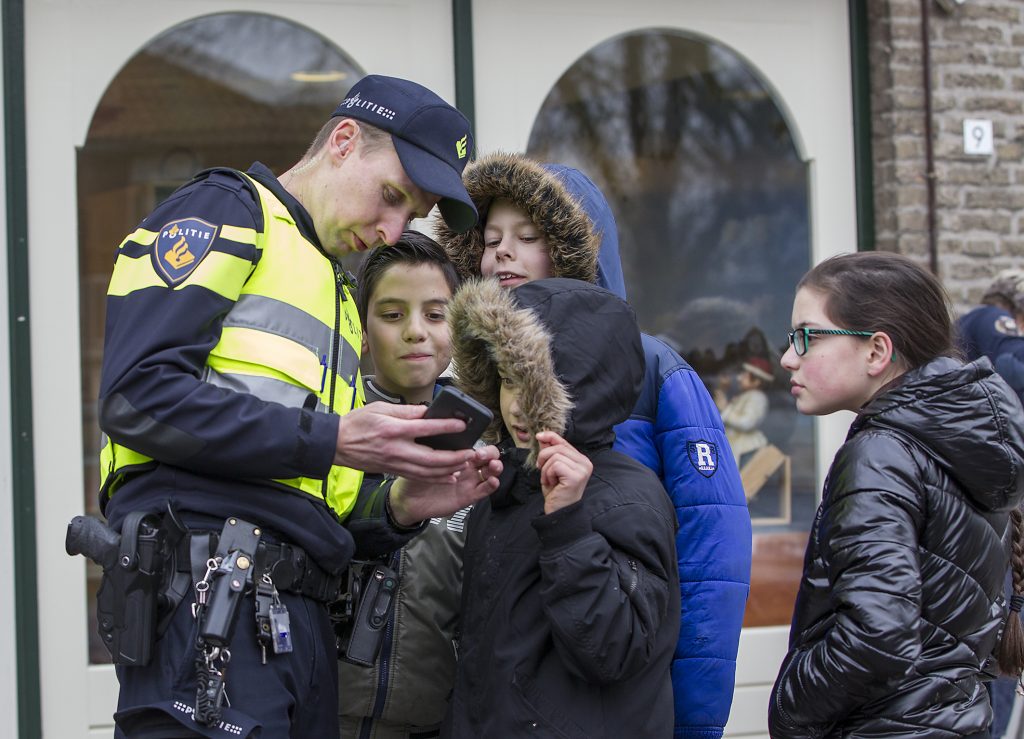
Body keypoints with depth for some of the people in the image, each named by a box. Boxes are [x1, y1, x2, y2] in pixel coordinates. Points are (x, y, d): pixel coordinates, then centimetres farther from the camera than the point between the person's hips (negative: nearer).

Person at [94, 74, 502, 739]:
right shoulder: (227, 212, 4)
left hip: (297, 622, 8)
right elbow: (137, 395, -13)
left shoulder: (340, 302, 29)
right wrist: (332, 439, -13)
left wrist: (401, 509, 6)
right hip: (207, 595, -8)